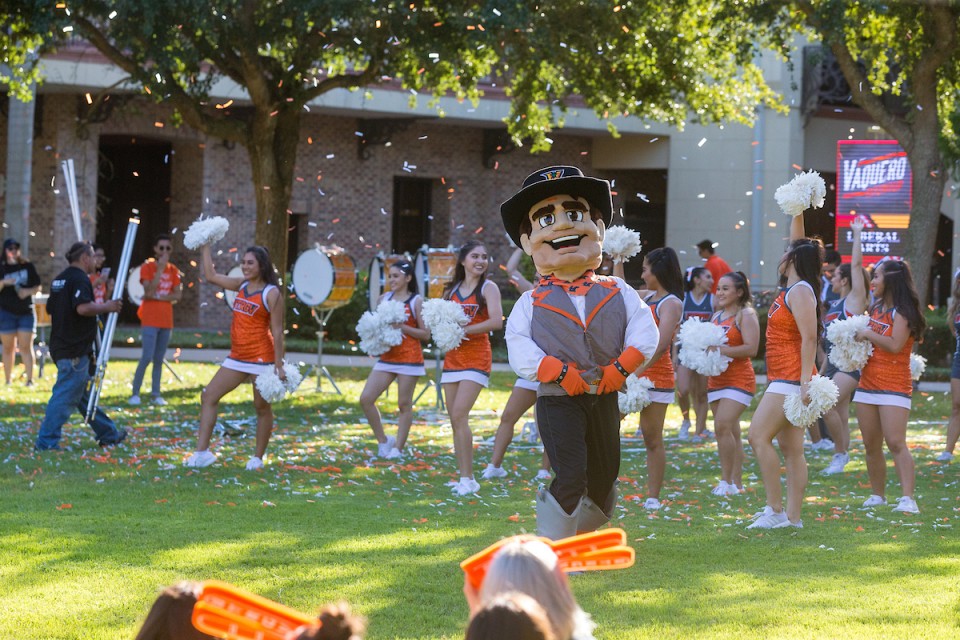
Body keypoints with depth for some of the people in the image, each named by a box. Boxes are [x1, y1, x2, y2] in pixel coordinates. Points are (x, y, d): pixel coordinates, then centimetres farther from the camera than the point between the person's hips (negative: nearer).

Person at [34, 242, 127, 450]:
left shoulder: (60, 279, 15)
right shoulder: (80, 279, -14)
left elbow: (50, 309, 22)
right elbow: (83, 307, -28)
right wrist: (106, 307, -15)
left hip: (60, 345, 10)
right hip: (75, 350, -10)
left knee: (84, 394, 16)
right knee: (66, 396, -7)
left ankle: (108, 434, 27)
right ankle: (46, 441, -8)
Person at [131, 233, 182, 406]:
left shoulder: (173, 270, 9)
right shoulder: (147, 267, -5)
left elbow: (177, 295, 3)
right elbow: (149, 292, -17)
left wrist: (159, 297, -12)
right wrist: (160, 269, -19)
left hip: (166, 320, 5)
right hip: (150, 319, -5)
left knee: (159, 359, 7)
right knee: (147, 357, -14)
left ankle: (155, 394, 11)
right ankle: (135, 394, -9)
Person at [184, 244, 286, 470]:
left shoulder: (272, 294, -10)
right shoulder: (242, 286, 10)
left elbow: (277, 331, -12)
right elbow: (211, 276, 18)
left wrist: (279, 365, -16)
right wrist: (205, 248, 15)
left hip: (261, 358, -8)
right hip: (237, 358, 8)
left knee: (262, 407, 3)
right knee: (208, 396, 1)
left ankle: (258, 458, 13)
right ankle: (202, 452, 0)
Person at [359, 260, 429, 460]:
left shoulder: (417, 301, -4)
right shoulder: (383, 299, 10)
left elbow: (425, 334, -6)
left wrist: (402, 327, -16)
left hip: (409, 357, -5)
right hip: (387, 356, 5)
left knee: (404, 404, -1)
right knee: (365, 398, -4)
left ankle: (398, 447, 8)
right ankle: (383, 440, 9)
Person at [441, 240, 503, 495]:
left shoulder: (488, 288, -2)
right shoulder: (452, 290, 14)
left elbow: (496, 321, -16)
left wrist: (465, 330, -17)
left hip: (476, 357, -6)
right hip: (453, 357, 6)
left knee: (459, 415, -17)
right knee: (455, 420, 4)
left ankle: (468, 479, -14)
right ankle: (463, 476, 10)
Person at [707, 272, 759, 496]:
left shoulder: (746, 315, -7)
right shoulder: (717, 316, 17)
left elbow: (751, 349, -17)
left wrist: (721, 350, -22)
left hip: (739, 380, -8)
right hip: (717, 380, 8)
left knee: (723, 425, -19)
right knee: (731, 432, 9)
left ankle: (727, 481, -15)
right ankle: (737, 483, 12)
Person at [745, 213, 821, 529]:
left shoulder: (800, 292, -13)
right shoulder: (793, 288, 13)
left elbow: (809, 338, -20)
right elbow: (798, 245, 27)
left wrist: (806, 380, -26)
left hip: (791, 378, -10)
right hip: (784, 380, 10)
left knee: (758, 435, -14)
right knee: (790, 448, 7)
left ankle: (776, 510, -16)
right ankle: (792, 516, 6)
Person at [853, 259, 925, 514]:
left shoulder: (901, 312, -9)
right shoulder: (876, 309, 15)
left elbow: (895, 345, -21)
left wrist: (868, 334, -13)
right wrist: (855, 339, 7)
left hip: (894, 386, -8)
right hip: (868, 383, 8)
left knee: (896, 443, -18)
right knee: (871, 446, 8)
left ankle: (908, 498, -24)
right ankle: (877, 495, 18)